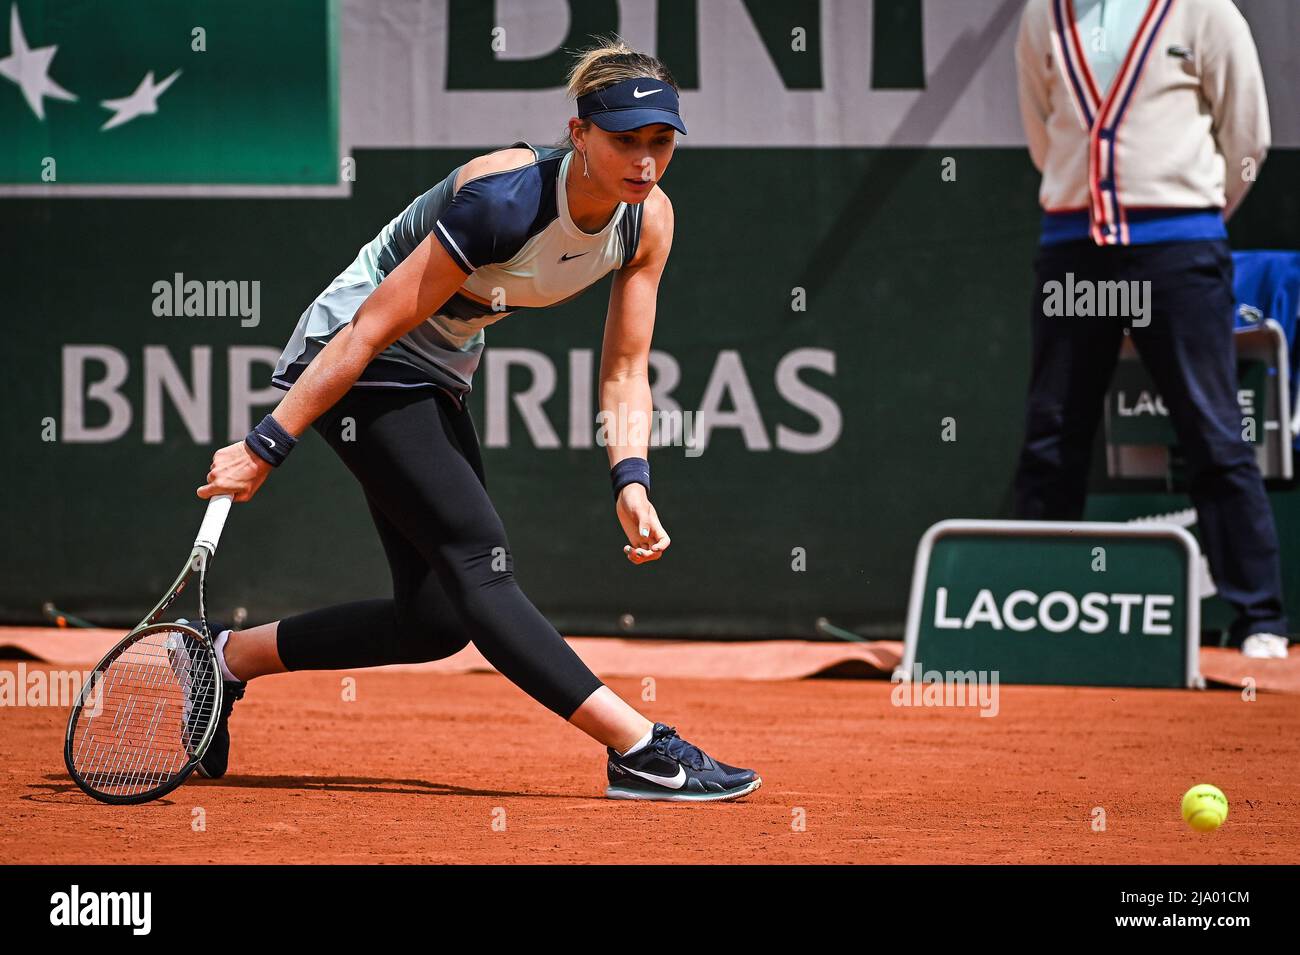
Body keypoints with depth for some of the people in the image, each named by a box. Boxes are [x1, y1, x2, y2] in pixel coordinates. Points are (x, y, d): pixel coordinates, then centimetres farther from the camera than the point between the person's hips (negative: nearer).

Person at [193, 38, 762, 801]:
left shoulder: (649, 220, -10)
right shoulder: (503, 200, -31)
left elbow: (625, 372, -2)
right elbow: (372, 329, -27)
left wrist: (631, 482, -19)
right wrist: (266, 448, -25)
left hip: (437, 379, 8)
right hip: (351, 364, -8)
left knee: (439, 620, 6)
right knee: (481, 563, -21)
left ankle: (229, 659, 22)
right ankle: (640, 752, -28)